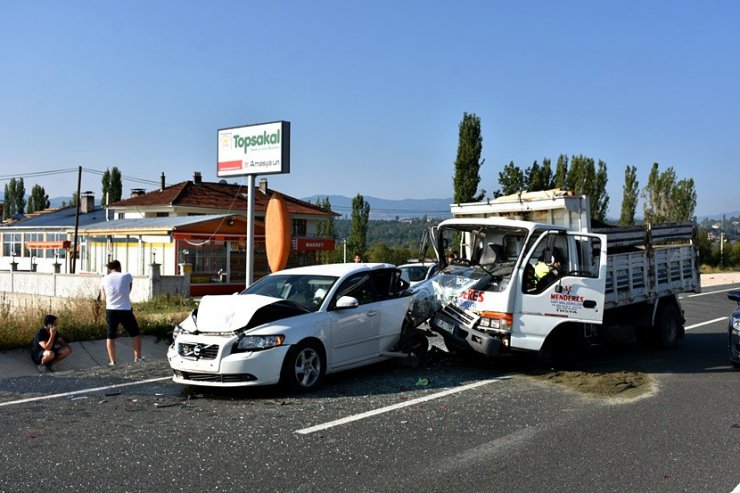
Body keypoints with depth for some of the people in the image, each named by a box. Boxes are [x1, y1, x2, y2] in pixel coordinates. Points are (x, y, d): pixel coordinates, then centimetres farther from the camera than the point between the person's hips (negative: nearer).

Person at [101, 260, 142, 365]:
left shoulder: (105, 279, 2)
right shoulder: (127, 276, -5)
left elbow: (104, 297, 10)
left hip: (111, 310, 2)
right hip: (125, 310, -2)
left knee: (111, 336, 12)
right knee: (135, 334, 13)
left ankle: (112, 361, 11)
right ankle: (137, 358, 12)